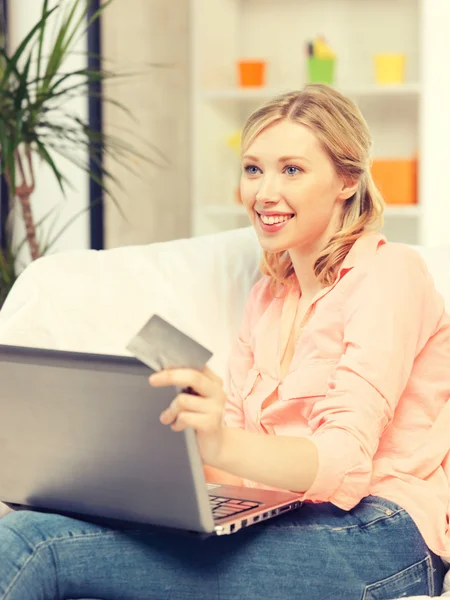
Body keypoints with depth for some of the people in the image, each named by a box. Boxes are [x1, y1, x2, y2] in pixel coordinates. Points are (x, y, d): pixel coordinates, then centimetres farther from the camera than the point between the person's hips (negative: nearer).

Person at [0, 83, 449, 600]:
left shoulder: (386, 273, -4)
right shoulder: (268, 295, 22)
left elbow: (346, 461, -17)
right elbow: (236, 431, 12)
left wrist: (221, 446, -36)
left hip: (380, 541, -6)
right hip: (281, 520, 7)